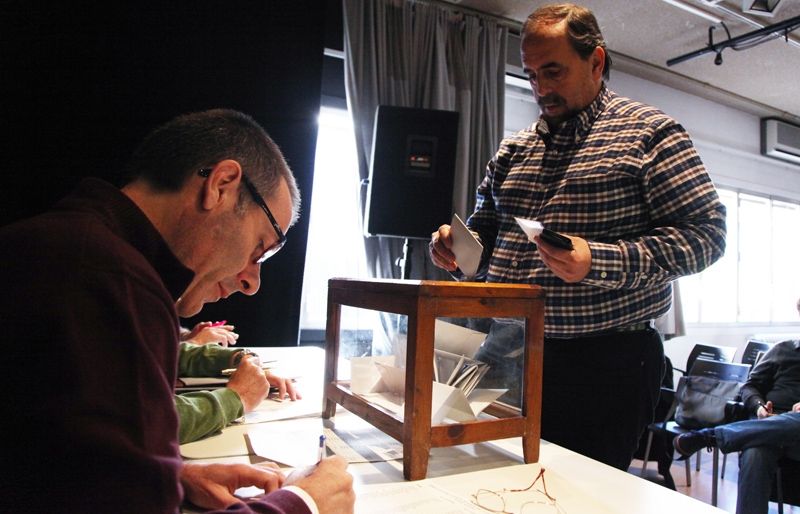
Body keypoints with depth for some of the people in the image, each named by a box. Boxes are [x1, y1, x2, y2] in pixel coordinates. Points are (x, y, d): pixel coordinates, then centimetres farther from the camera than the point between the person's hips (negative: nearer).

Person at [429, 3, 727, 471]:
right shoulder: (514, 149, 14)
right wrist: (459, 247, -3)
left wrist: (599, 262, -22)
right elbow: (488, 230, 21)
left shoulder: (649, 133, -2)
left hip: (608, 364, -5)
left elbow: (705, 233, -8)